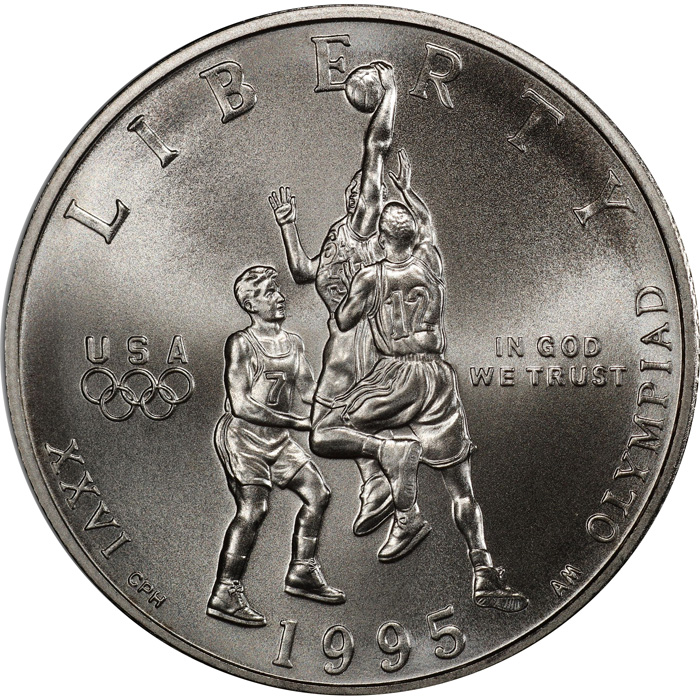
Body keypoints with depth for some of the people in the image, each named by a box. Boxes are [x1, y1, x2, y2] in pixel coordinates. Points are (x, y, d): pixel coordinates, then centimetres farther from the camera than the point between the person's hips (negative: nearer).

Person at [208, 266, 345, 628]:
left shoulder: (292, 342, 11)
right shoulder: (241, 343, -11)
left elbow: (309, 393, 16)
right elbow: (240, 405, -19)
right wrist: (295, 421, -19)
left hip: (276, 438, 8)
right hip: (241, 435, -8)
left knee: (317, 491, 7)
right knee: (253, 508, -19)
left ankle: (301, 572, 20)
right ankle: (225, 594, -12)